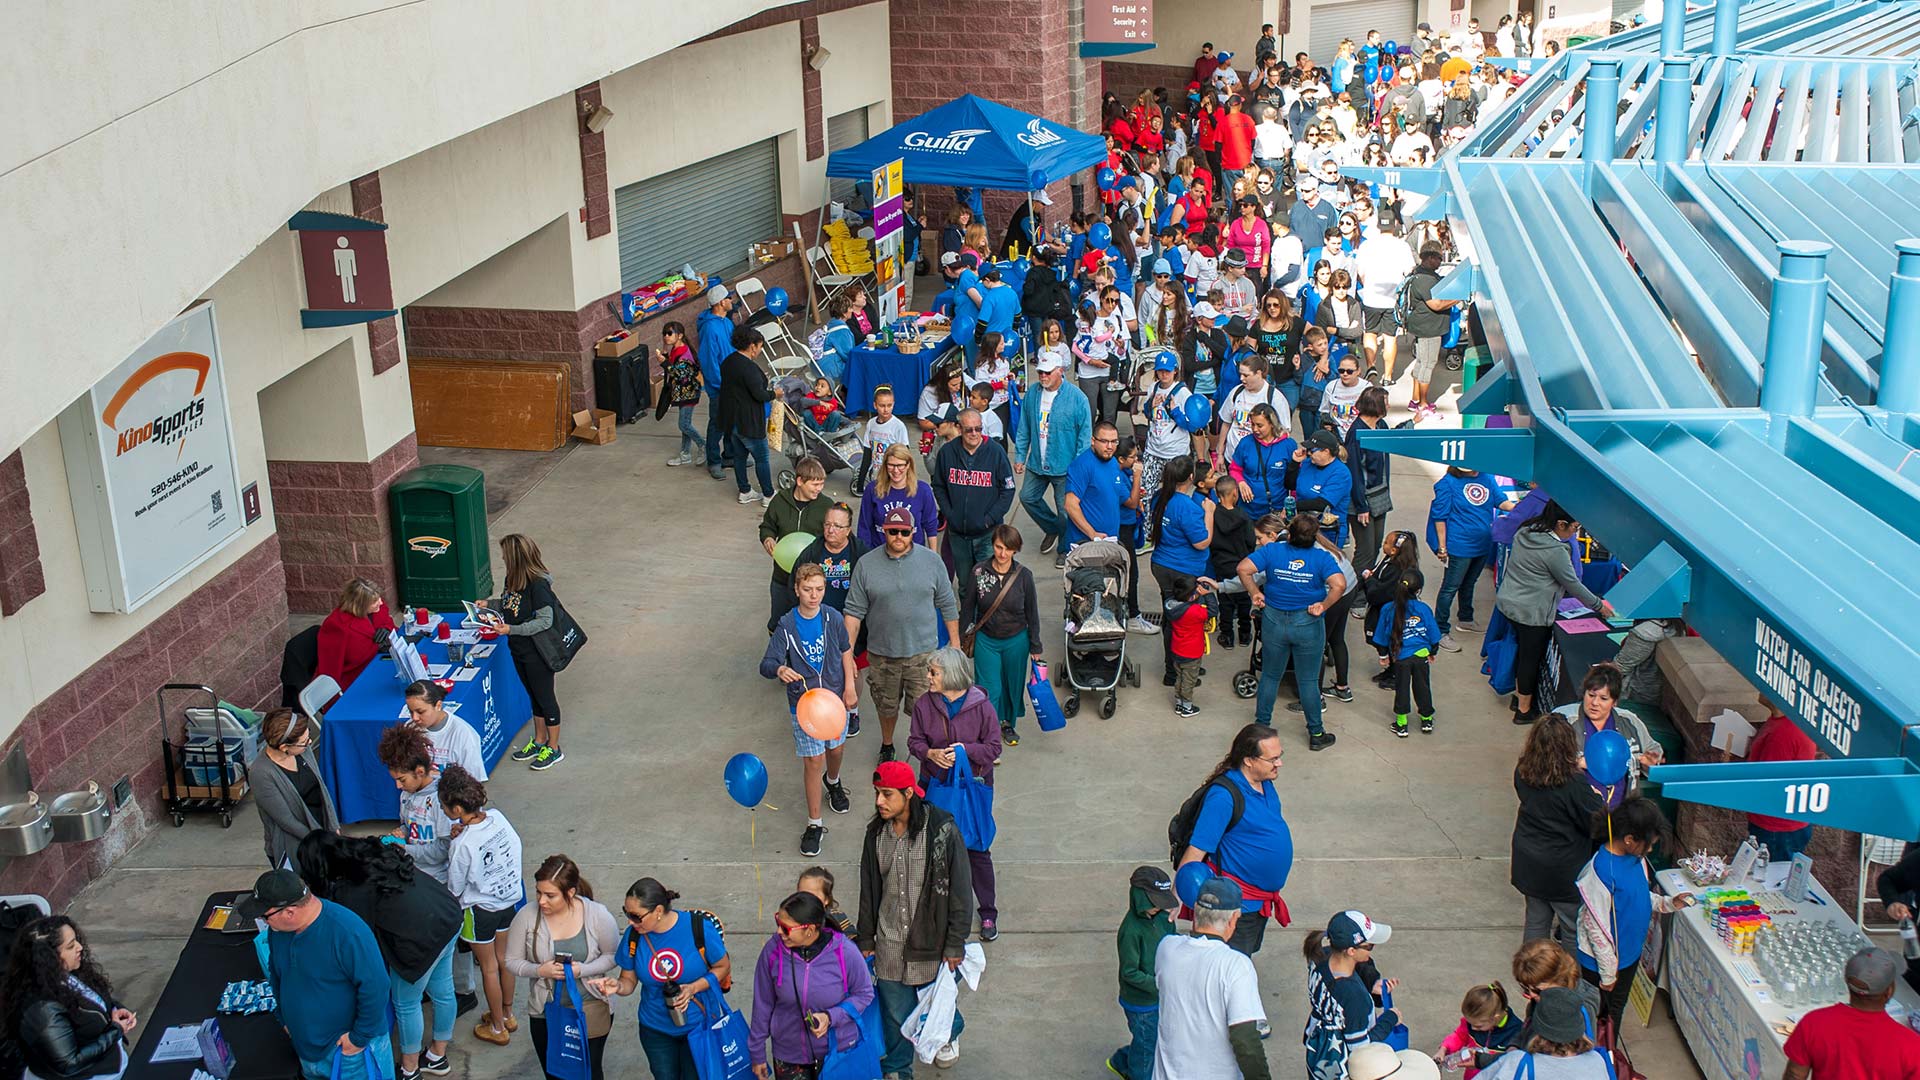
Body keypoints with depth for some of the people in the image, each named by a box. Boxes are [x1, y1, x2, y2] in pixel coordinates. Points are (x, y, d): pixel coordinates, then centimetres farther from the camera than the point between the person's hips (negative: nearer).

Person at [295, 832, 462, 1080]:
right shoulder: (373, 852, 4)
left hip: (422, 937, -8)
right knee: (442, 991, 25)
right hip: (450, 913, 8)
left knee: (406, 1004, 17)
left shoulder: (346, 893, -15)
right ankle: (438, 1055, 46)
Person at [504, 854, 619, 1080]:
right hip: (545, 1013, 1)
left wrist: (582, 970, -22)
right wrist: (539, 970, -23)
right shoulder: (527, 916, -15)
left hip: (590, 1011, -1)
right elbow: (512, 961, -5)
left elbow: (611, 956, -5)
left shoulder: (597, 915, -16)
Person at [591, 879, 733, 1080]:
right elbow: (629, 980, -3)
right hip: (655, 1031, 2)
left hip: (699, 1025, -2)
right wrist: (617, 986, -26)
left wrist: (693, 988, -24)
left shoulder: (699, 927, -23)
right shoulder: (633, 935, -14)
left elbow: (723, 967, -9)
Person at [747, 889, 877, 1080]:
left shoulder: (845, 952, -19)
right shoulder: (773, 951, -15)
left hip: (838, 1050, -1)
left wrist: (831, 1017, -19)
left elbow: (864, 994, -3)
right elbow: (763, 1005, -2)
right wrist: (757, 1053, 6)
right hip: (788, 1056, 1)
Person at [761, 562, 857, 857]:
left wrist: (850, 687, 3)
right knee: (813, 760, -2)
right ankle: (814, 824, 10)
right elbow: (766, 665, -21)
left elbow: (846, 650, 5)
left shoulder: (833, 618, -10)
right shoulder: (786, 626, -16)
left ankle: (832, 782, 57)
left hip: (835, 696, 3)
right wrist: (779, 670, -44)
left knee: (836, 748, 22)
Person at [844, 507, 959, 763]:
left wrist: (955, 644, 6)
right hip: (881, 653, 1)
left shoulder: (932, 561, -5)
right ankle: (886, 746, 44)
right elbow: (854, 612, -3)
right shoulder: (866, 564, -6)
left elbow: (948, 606, 4)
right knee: (886, 706, 18)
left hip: (922, 652, -1)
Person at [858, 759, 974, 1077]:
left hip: (931, 942, -3)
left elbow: (960, 891, -12)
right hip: (889, 945, 3)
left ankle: (950, 1034, 50)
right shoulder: (876, 833, -2)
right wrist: (866, 939, 12)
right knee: (895, 1013, 12)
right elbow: (869, 890, 9)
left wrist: (955, 944, -10)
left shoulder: (943, 831, -18)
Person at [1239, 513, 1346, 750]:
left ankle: (1261, 726, 28)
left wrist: (1255, 593, -3)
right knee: (1308, 681, 10)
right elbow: (1339, 585, -26)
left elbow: (1242, 568, -16)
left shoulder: (1271, 551, -8)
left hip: (1274, 621, 2)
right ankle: (1316, 734, 21)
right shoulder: (1321, 558, -13)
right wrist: (1323, 606, -13)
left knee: (1270, 676, 17)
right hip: (1308, 624, -2)